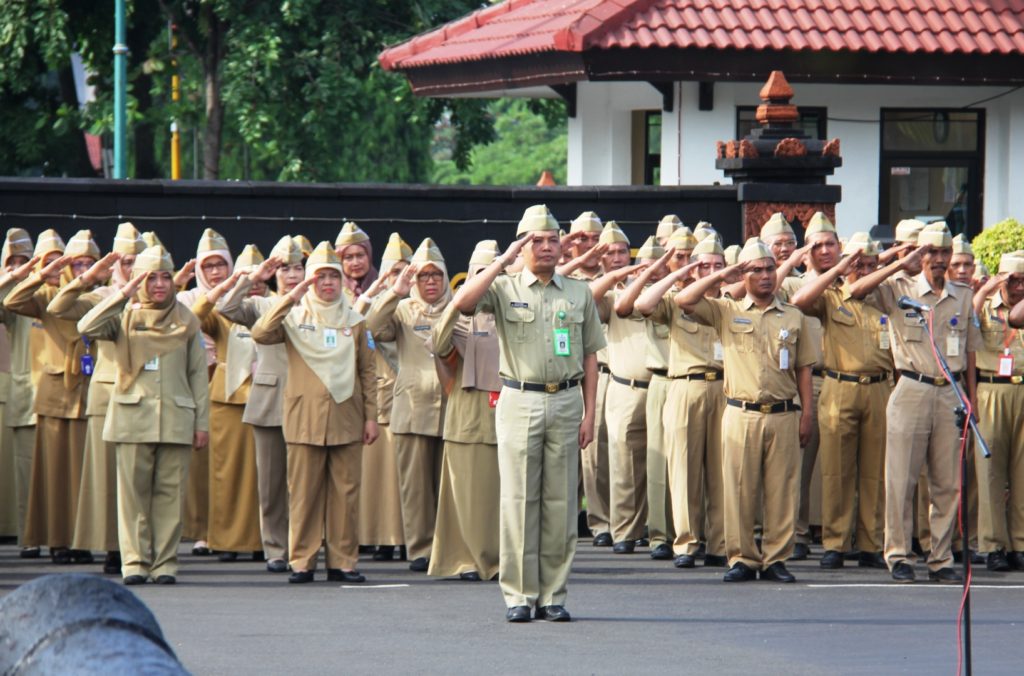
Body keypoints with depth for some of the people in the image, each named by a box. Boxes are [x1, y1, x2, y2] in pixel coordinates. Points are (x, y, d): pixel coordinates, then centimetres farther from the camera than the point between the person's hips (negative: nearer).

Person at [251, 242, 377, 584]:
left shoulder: (354, 320, 13)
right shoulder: (294, 316, 6)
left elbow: (367, 372, 13)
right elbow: (261, 334, -13)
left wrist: (371, 415, 7)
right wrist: (290, 298, -16)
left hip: (346, 419, 2)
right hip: (305, 419, -2)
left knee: (346, 492, 1)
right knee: (304, 493, -2)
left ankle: (343, 561, 6)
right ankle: (302, 561, 2)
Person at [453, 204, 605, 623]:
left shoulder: (579, 294, 11)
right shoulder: (504, 289, 4)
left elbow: (590, 357, 12)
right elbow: (463, 302, -17)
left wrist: (589, 413, 4)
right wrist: (503, 261, -13)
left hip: (566, 402, 2)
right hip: (519, 401, -2)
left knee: (560, 502, 3)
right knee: (519, 500, -3)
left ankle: (553, 595, 7)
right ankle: (519, 595, 1)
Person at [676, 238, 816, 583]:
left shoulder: (793, 317, 13)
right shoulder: (726, 311, 8)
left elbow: (803, 369, 13)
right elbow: (684, 300, -4)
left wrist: (807, 414, 6)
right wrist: (721, 276, -4)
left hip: (783, 415, 1)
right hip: (741, 414, -1)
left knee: (782, 490, 0)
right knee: (739, 489, -2)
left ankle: (775, 559, 6)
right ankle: (742, 559, 4)